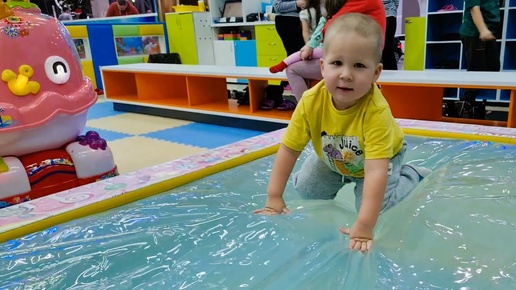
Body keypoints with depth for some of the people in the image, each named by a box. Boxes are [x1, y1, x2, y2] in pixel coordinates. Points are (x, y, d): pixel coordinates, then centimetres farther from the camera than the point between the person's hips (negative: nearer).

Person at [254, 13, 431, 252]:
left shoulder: (376, 112, -44)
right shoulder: (311, 102, -33)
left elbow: (376, 171, -48)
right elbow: (288, 149, -26)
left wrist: (363, 227, -53)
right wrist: (274, 199, -27)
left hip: (381, 157, -3)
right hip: (333, 158, 4)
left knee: (376, 205, -18)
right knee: (306, 189, 0)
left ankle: (411, 176, 11)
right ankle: (343, 178, 28)